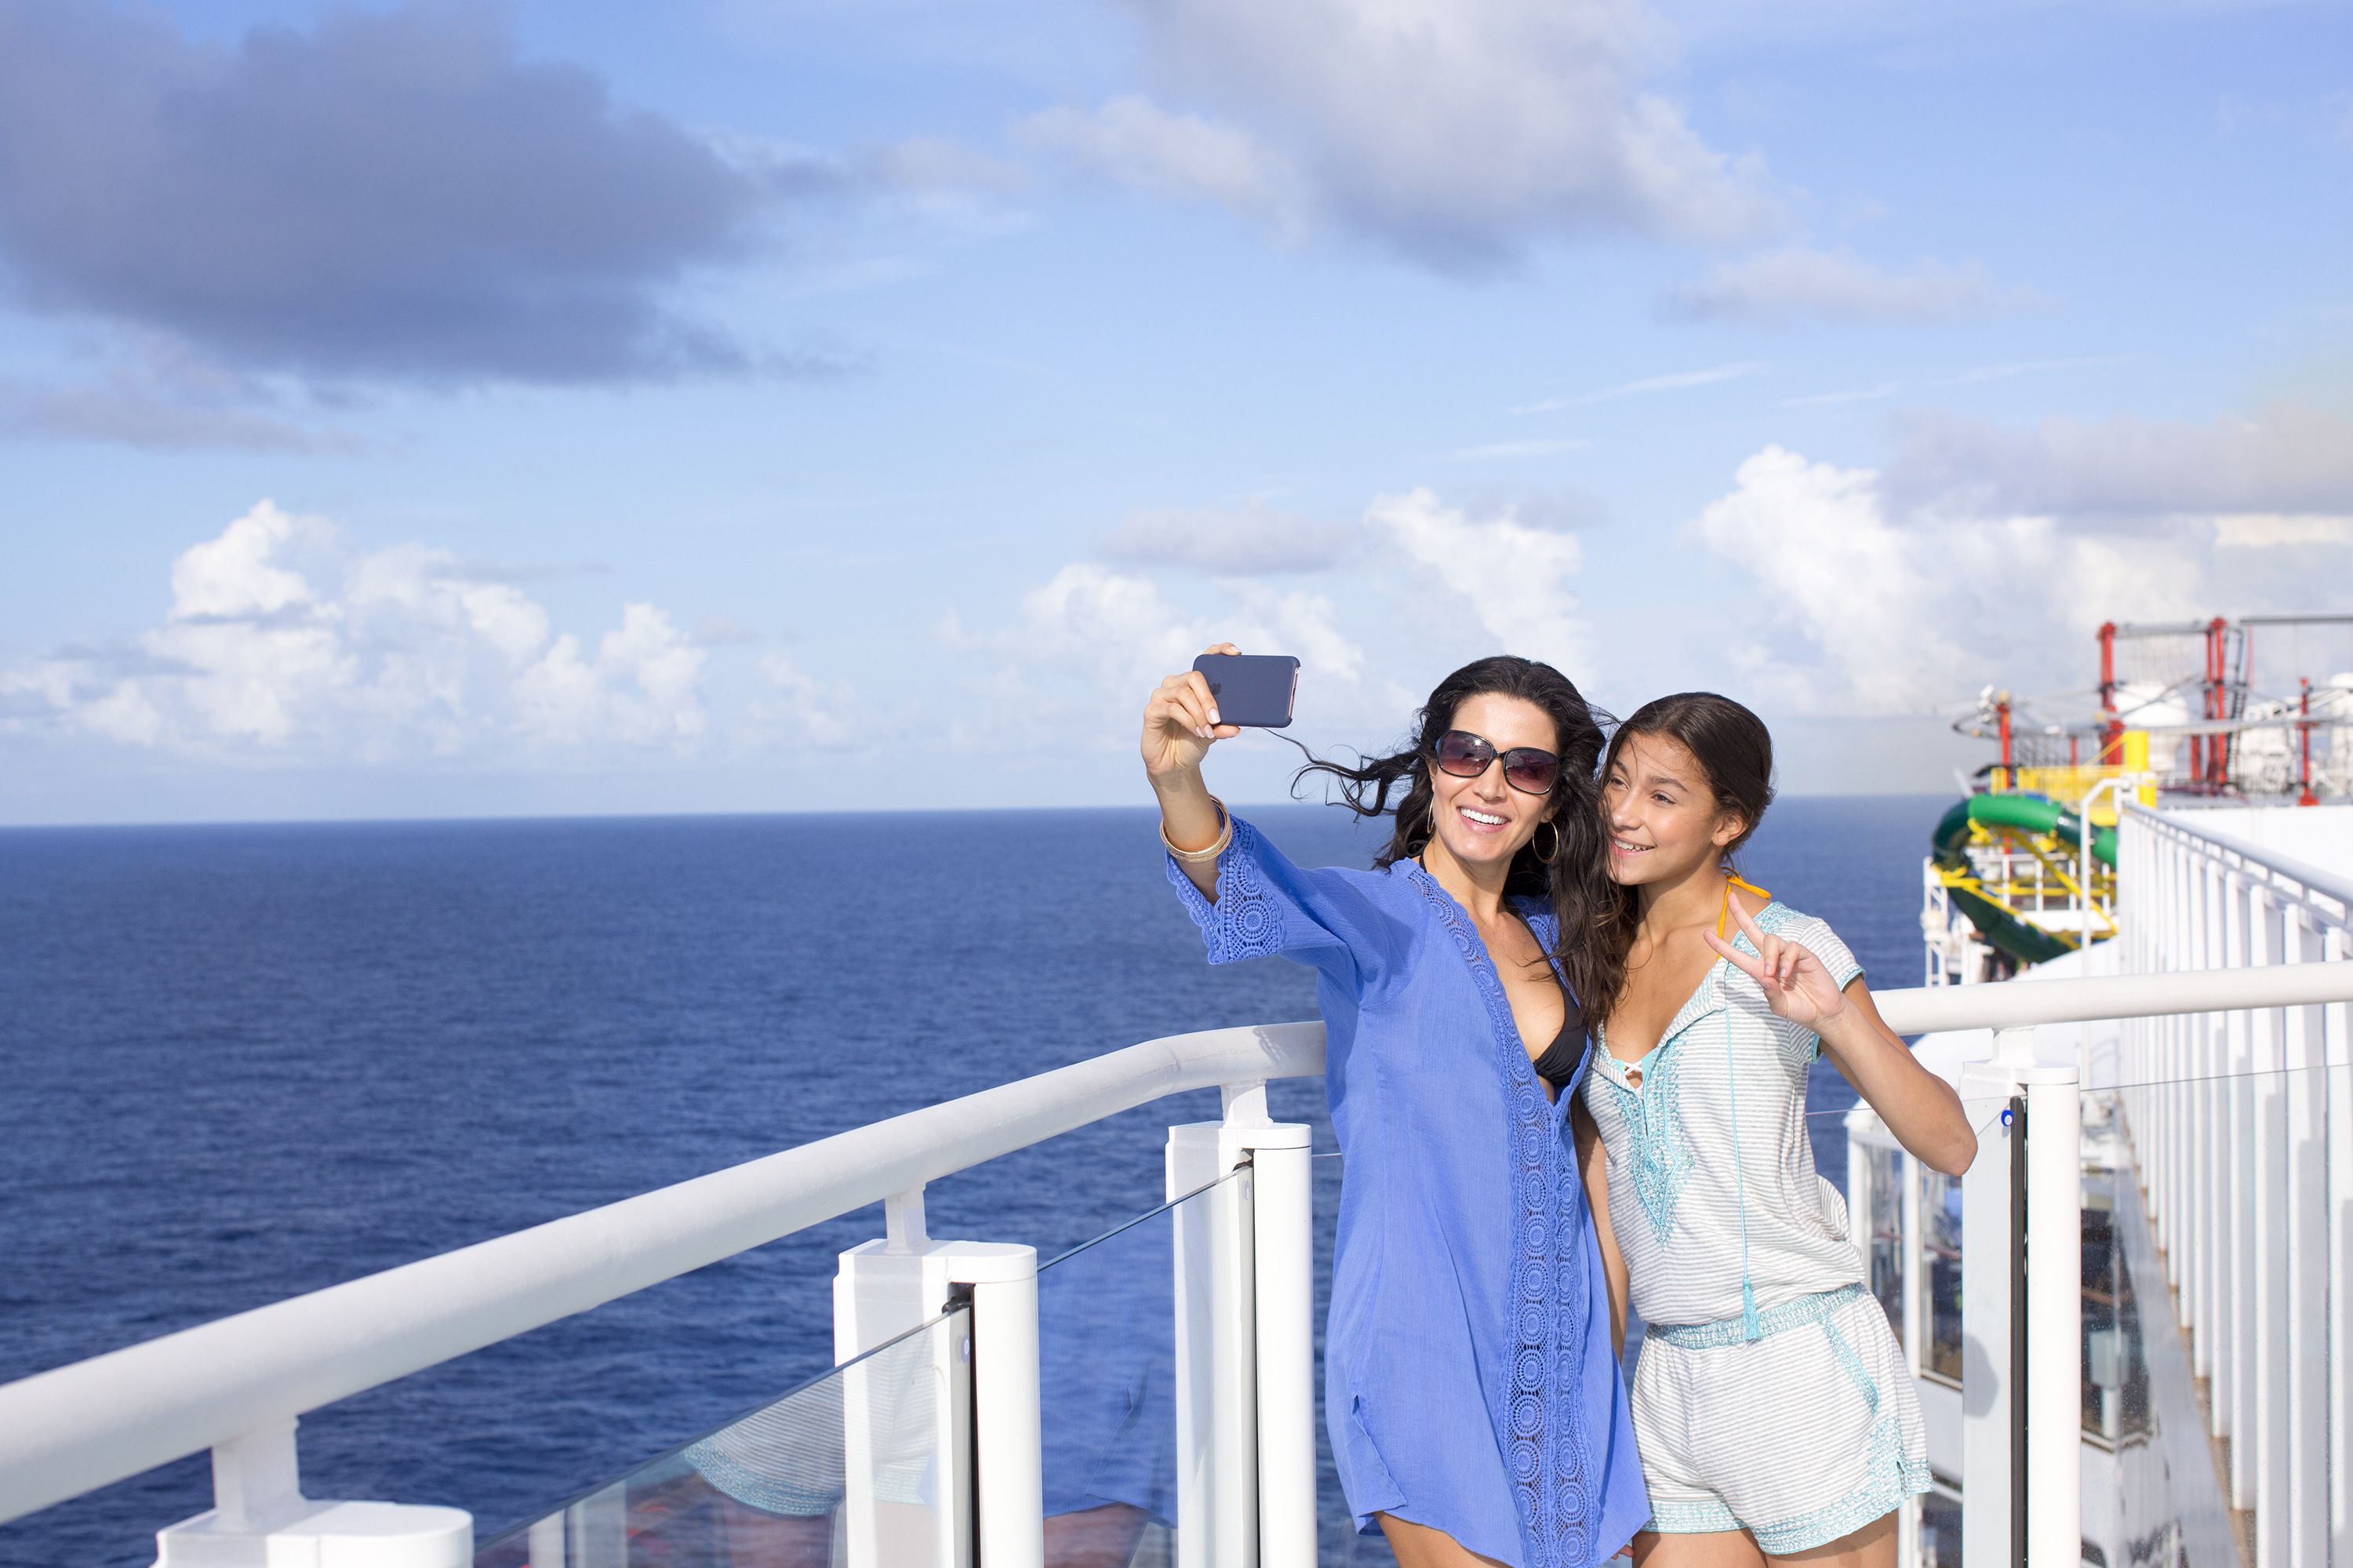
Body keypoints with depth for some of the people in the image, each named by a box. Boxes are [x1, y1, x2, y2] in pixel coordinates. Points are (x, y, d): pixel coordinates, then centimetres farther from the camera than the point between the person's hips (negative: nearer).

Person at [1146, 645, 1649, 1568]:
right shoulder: (1377, 915, -7)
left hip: (1558, 1348, 6)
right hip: (1423, 1349, -6)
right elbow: (1254, 895, -29)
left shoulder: (1554, 938, 11)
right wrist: (1179, 783, -48)